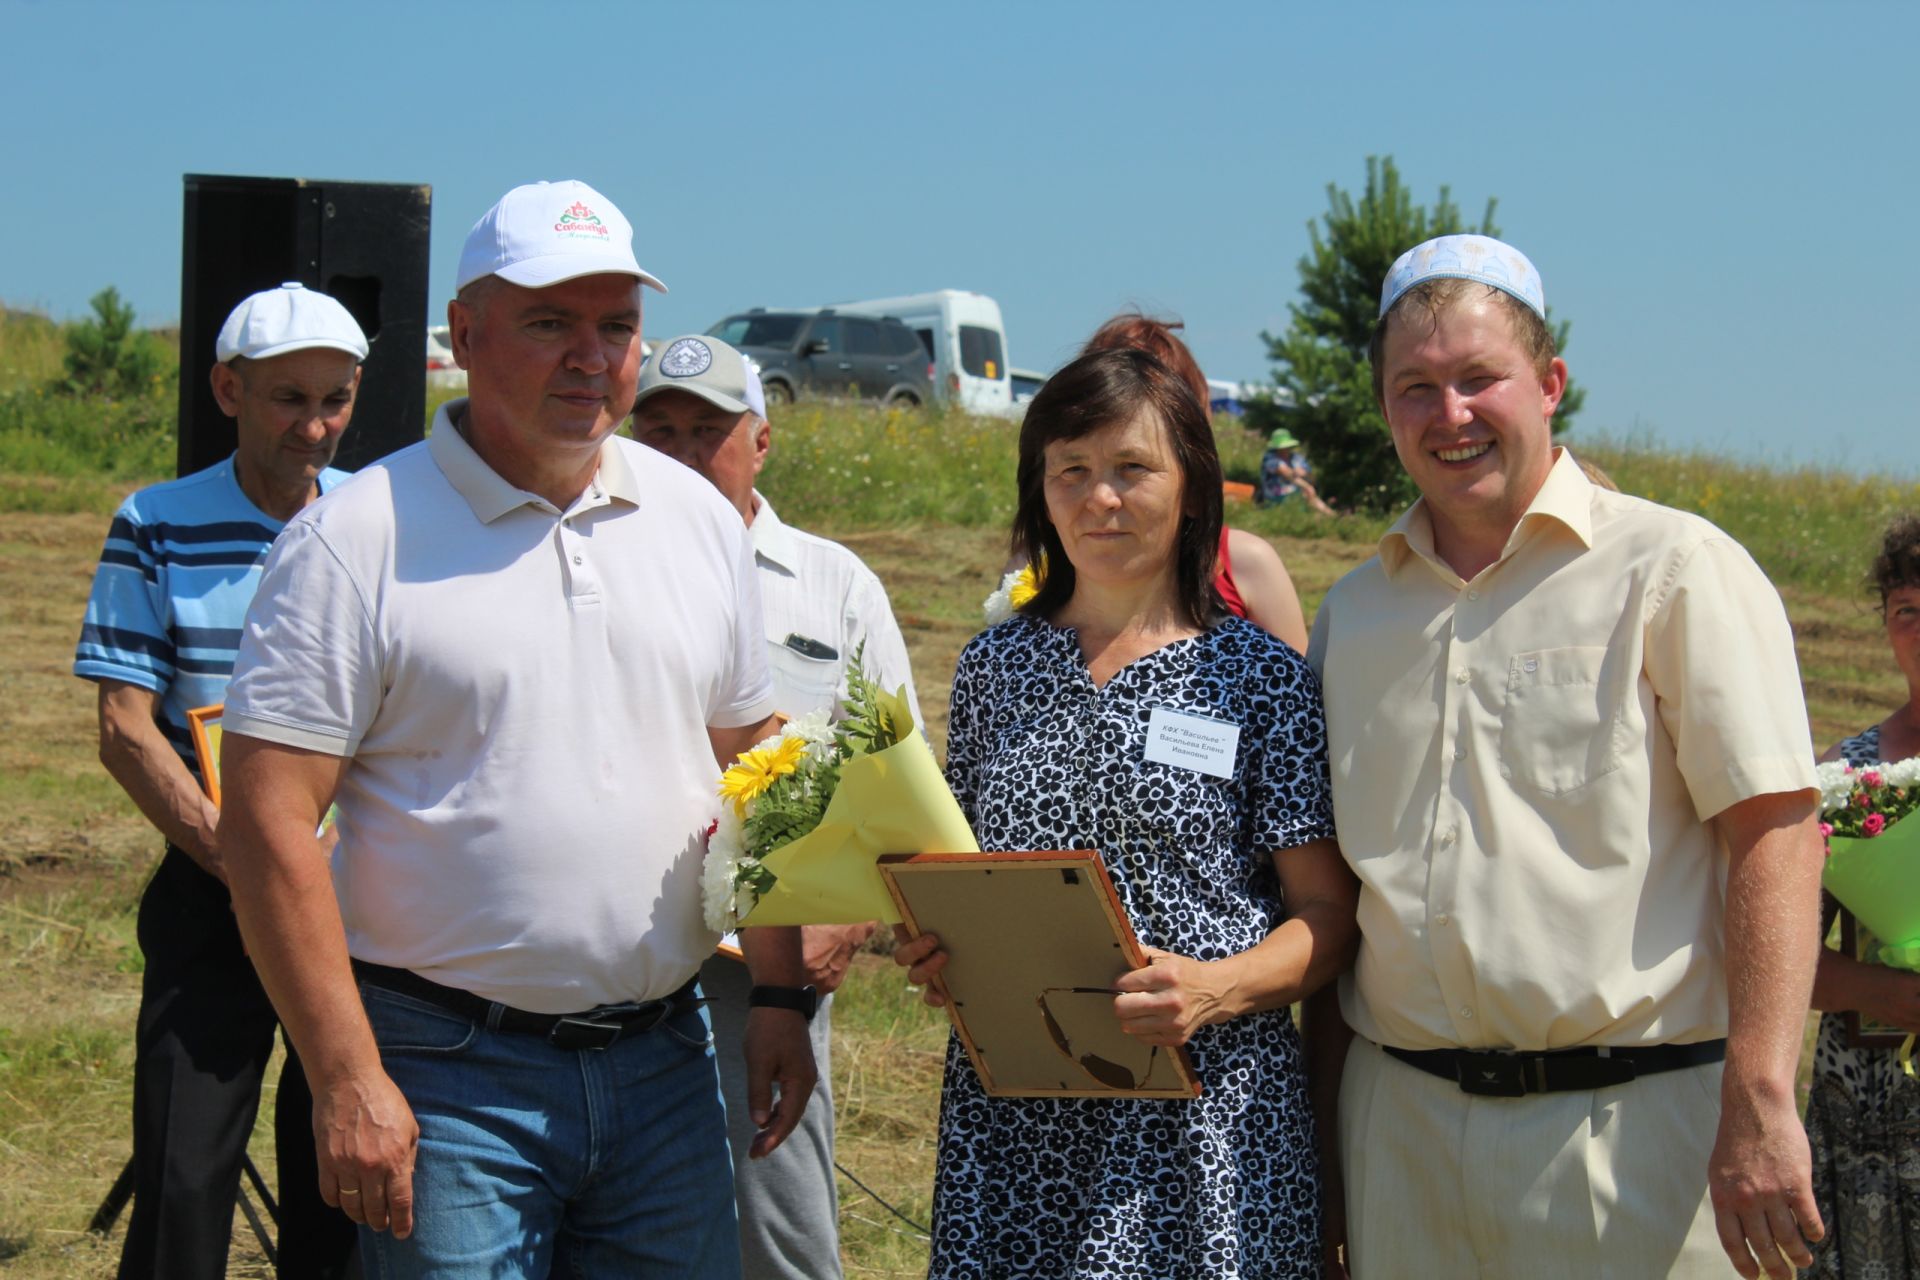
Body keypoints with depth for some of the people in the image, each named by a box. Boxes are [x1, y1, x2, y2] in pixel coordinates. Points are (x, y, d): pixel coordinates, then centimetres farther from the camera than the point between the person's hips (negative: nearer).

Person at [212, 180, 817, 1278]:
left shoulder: (701, 520, 9)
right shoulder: (357, 541, -8)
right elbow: (270, 820, -12)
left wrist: (781, 996, 10)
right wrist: (346, 1081, -16)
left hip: (663, 1060, 5)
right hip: (451, 1075, -5)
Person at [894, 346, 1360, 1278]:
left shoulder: (1260, 677, -1)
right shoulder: (993, 666, 10)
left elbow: (1329, 914, -2)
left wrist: (1216, 989, -19)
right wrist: (929, 943, -2)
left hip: (1203, 1112, -3)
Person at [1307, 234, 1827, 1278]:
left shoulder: (1672, 568, -4)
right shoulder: (1354, 609, 12)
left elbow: (1776, 833, -11)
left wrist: (1759, 1108, -19)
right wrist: (1317, 1119, 11)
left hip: (1627, 1125, -4)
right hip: (1400, 1120, 5)